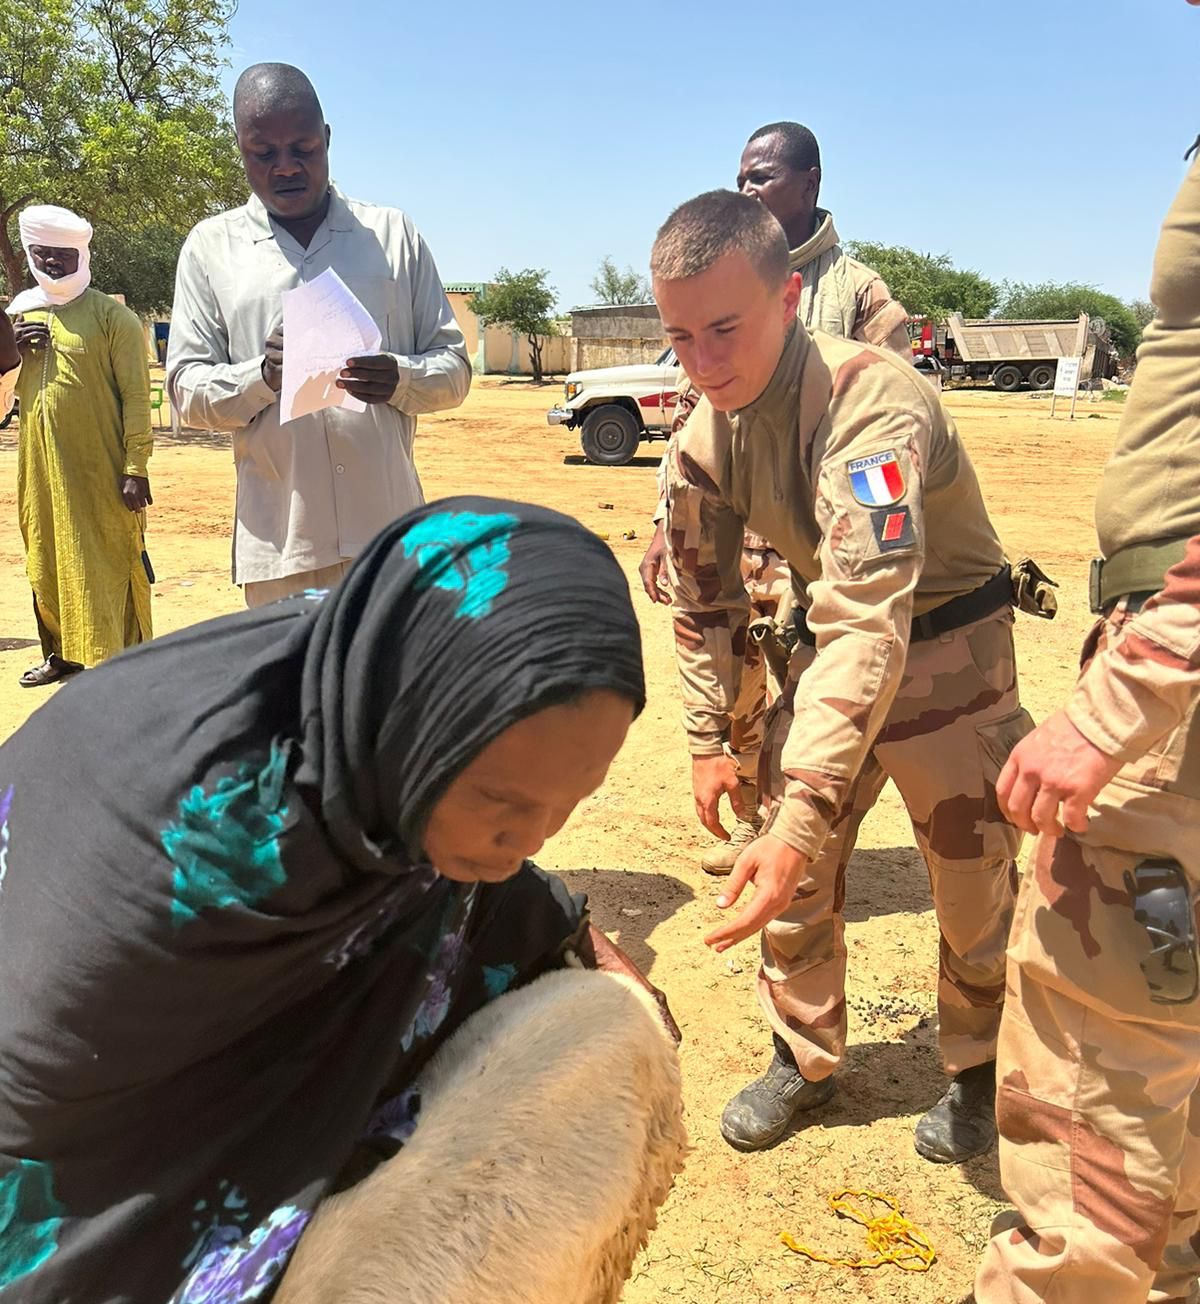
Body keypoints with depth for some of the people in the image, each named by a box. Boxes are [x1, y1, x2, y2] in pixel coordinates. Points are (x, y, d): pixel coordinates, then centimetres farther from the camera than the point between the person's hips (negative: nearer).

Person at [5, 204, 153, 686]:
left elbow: (136, 397, -10)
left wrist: (136, 467, -17)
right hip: (40, 468, 6)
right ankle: (61, 651, 26)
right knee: (47, 562, 12)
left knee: (108, 563, -3)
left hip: (100, 470, -6)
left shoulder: (112, 316, -5)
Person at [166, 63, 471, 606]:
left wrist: (401, 379, -12)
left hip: (391, 533, 1)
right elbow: (186, 389, 6)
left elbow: (454, 368, 10)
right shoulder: (211, 246, 10)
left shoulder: (393, 232, 12)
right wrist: (263, 377, -14)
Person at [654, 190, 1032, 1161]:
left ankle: (978, 1072, 33)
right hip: (830, 649, 6)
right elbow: (704, 601, 4)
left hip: (948, 651, -5)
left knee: (976, 890, 7)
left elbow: (870, 621, -42)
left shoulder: (871, 399, -33)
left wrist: (803, 817, -48)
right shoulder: (703, 439, -10)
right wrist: (709, 737, 0)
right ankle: (806, 1060, 30)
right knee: (793, 882, 7)